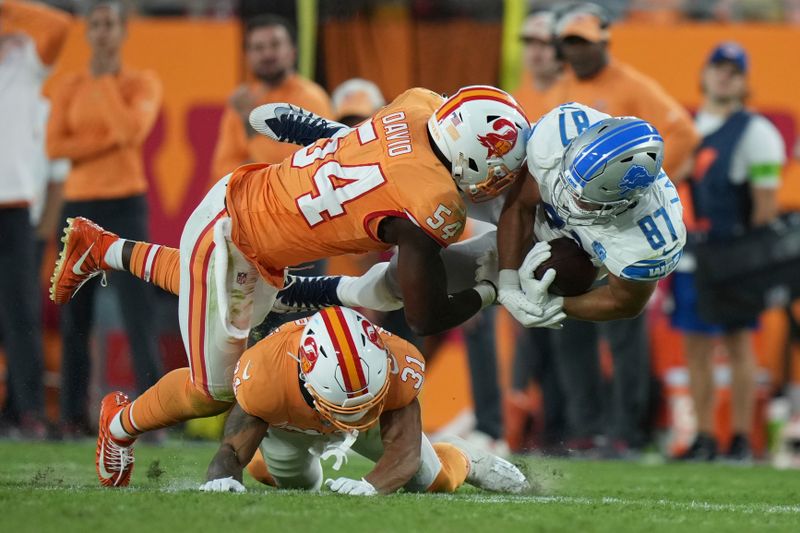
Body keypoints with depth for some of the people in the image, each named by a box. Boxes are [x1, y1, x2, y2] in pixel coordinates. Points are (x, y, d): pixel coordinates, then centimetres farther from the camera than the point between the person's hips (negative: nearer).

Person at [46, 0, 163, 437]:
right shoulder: (69, 88, 10)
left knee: (138, 313, -11)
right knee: (74, 316, 3)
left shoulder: (142, 84, 2)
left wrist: (105, 81, -10)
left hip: (125, 205, -3)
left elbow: (133, 131, -17)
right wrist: (109, 140, -12)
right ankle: (74, 417, 7)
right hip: (79, 205, 3)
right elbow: (55, 146, -3)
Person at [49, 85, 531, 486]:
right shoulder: (432, 208, -33)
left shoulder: (420, 106, -14)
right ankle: (123, 428, 31)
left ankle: (102, 249, 53)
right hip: (228, 237, -8)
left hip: (247, 193, 8)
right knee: (216, 388, 6)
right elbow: (426, 318, -25)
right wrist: (490, 292, -10)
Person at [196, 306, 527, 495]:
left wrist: (371, 486, -68)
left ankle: (464, 460, 40)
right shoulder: (263, 375, -49)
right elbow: (234, 449, -42)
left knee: (432, 481, 4)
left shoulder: (396, 366, -46)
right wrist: (222, 477, -67)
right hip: (290, 425, -1)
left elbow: (405, 452, -46)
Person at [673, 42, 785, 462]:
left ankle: (741, 439, 0)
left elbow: (766, 202, -7)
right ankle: (703, 438, 8)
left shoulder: (755, 132, -2)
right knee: (695, 348, 4)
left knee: (738, 345, -3)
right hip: (688, 257, 5)